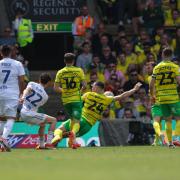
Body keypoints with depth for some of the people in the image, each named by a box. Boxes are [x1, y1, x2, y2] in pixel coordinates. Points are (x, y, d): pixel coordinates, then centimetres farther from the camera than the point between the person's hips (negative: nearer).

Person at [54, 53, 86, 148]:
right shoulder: (79, 70, -3)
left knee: (72, 119, 21)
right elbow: (84, 85, -5)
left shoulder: (60, 72, 2)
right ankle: (73, 133, -40)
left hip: (66, 100, 3)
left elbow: (56, 88, -2)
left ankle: (72, 141, 20)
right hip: (76, 99, -3)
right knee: (76, 121, -8)